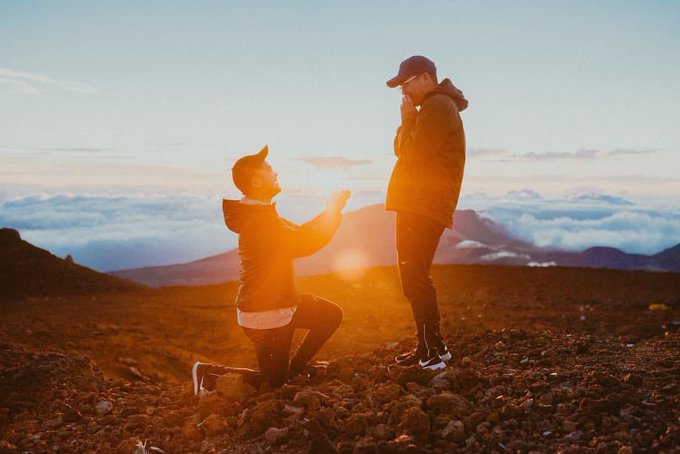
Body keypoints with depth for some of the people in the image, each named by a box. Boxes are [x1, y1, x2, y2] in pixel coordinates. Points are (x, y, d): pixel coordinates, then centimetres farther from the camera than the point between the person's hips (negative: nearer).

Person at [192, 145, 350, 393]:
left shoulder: (264, 214, 8)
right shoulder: (257, 220, -27)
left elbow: (299, 233, 13)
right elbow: (302, 244, -32)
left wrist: (331, 210, 0)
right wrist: (333, 210, -22)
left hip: (282, 303, 10)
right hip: (264, 315, -10)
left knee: (331, 314, 13)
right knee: (274, 381, 3)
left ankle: (295, 366, 25)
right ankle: (209, 373, 11)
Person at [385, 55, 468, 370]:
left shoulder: (438, 107, -10)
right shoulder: (435, 107, 23)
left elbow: (411, 153, -17)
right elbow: (402, 150, 18)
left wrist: (408, 117, -5)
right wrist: (408, 120, 4)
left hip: (423, 207, -11)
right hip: (416, 205, 11)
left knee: (415, 277, -11)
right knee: (414, 278, 12)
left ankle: (434, 349, -7)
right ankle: (427, 347, 18)